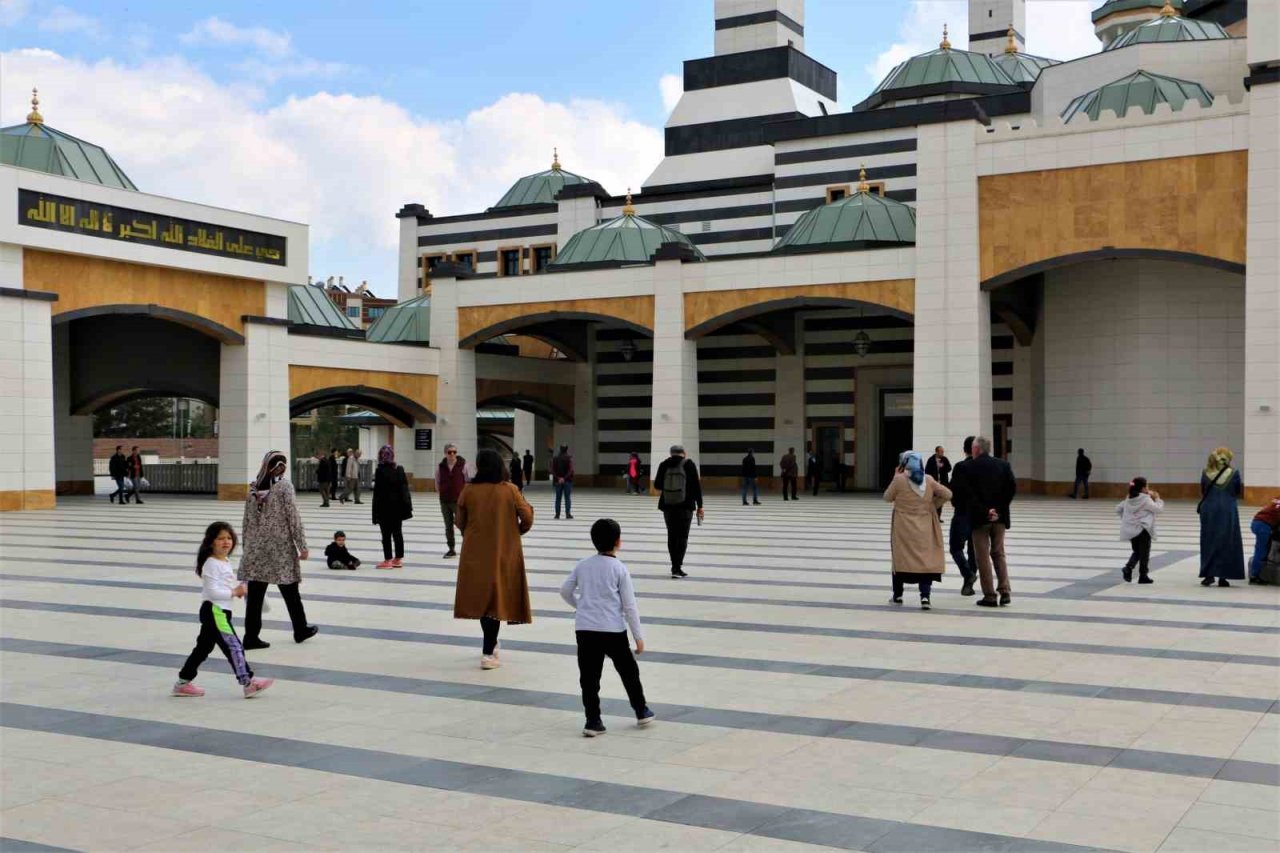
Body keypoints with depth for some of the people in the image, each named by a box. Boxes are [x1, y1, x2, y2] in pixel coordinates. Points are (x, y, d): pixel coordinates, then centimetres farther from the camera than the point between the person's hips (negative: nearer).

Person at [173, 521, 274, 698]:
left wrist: (239, 587, 6)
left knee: (203, 647, 16)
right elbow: (212, 591, -21)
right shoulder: (212, 564, -15)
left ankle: (183, 683, 26)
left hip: (220, 612, 10)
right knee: (234, 646, -11)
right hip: (214, 612, -10)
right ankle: (248, 683, -11)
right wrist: (234, 592, -20)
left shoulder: (226, 562, 14)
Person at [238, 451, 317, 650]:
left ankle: (251, 636, 3)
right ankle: (300, 630, 24)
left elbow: (247, 521, 9)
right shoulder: (284, 486, -9)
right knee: (290, 592, 11)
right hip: (281, 548, -4)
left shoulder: (253, 488, 6)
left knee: (255, 594, 4)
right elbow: (294, 518, -11)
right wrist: (302, 546, -7)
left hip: (256, 549, 4)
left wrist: (247, 544, 18)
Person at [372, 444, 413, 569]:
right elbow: (404, 488, 8)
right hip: (398, 506, 6)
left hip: (385, 507, -6)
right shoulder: (399, 470, 4)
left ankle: (388, 560, 1)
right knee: (398, 532, 11)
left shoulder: (380, 471, -13)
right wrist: (407, 505, 13)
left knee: (386, 534, 0)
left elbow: (377, 492, -13)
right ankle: (398, 559, 14)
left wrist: (376, 511, -9)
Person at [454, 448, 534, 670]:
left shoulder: (468, 490, -6)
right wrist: (518, 531, 14)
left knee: (481, 596, 18)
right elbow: (527, 517, -7)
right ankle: (488, 654, 0)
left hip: (475, 553, 2)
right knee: (496, 599, 3)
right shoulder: (509, 490, -10)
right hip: (502, 553, -2)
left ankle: (491, 644, 33)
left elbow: (460, 522, 2)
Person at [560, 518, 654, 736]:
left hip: (585, 628, 3)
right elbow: (629, 605, -3)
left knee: (589, 676, 4)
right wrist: (638, 635, 3)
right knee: (628, 671, 14)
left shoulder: (583, 565, 7)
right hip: (613, 630, -2)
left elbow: (565, 591, 13)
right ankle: (641, 712, 25)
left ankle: (593, 720, 3)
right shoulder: (619, 569, -4)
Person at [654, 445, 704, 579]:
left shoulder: (664, 465, 1)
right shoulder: (689, 464, -4)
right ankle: (677, 568, -10)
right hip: (685, 506, -2)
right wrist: (699, 506, 0)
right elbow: (696, 486, -5)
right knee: (682, 536, -1)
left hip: (667, 506, 3)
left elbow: (657, 485, 8)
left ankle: (676, 565, 18)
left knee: (672, 535, 13)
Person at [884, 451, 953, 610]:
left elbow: (888, 497, 2)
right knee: (926, 560, 1)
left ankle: (897, 595, 21)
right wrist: (933, 504, 11)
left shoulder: (899, 479, -10)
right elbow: (947, 494, 1)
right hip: (924, 528, 2)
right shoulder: (928, 480, 0)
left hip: (904, 528, -1)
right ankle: (925, 596, -13)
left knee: (900, 559, 12)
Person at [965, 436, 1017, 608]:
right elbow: (1012, 487, -5)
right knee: (998, 554, 15)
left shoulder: (970, 467, -8)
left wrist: (984, 511, -13)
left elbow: (968, 493, -16)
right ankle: (1005, 591, 5)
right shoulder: (1003, 465, 4)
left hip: (979, 517, -4)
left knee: (983, 557, 3)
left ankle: (989, 596, 3)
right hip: (999, 517, 4)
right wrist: (1000, 508, -5)